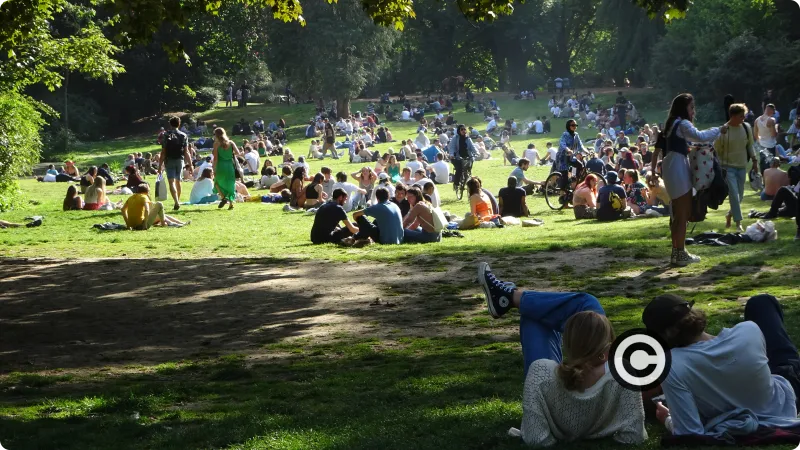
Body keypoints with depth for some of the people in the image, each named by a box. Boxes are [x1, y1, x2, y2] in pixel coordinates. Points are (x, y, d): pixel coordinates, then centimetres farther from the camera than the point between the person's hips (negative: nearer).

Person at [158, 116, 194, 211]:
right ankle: (178, 201, 27)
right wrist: (190, 164, 4)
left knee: (171, 182, -7)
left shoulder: (166, 135, -6)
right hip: (180, 160, 3)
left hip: (169, 160, -3)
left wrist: (160, 165, -5)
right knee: (178, 181, 18)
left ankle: (176, 202, -24)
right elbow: (186, 151, -1)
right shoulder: (183, 135, 1)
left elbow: (163, 152, -8)